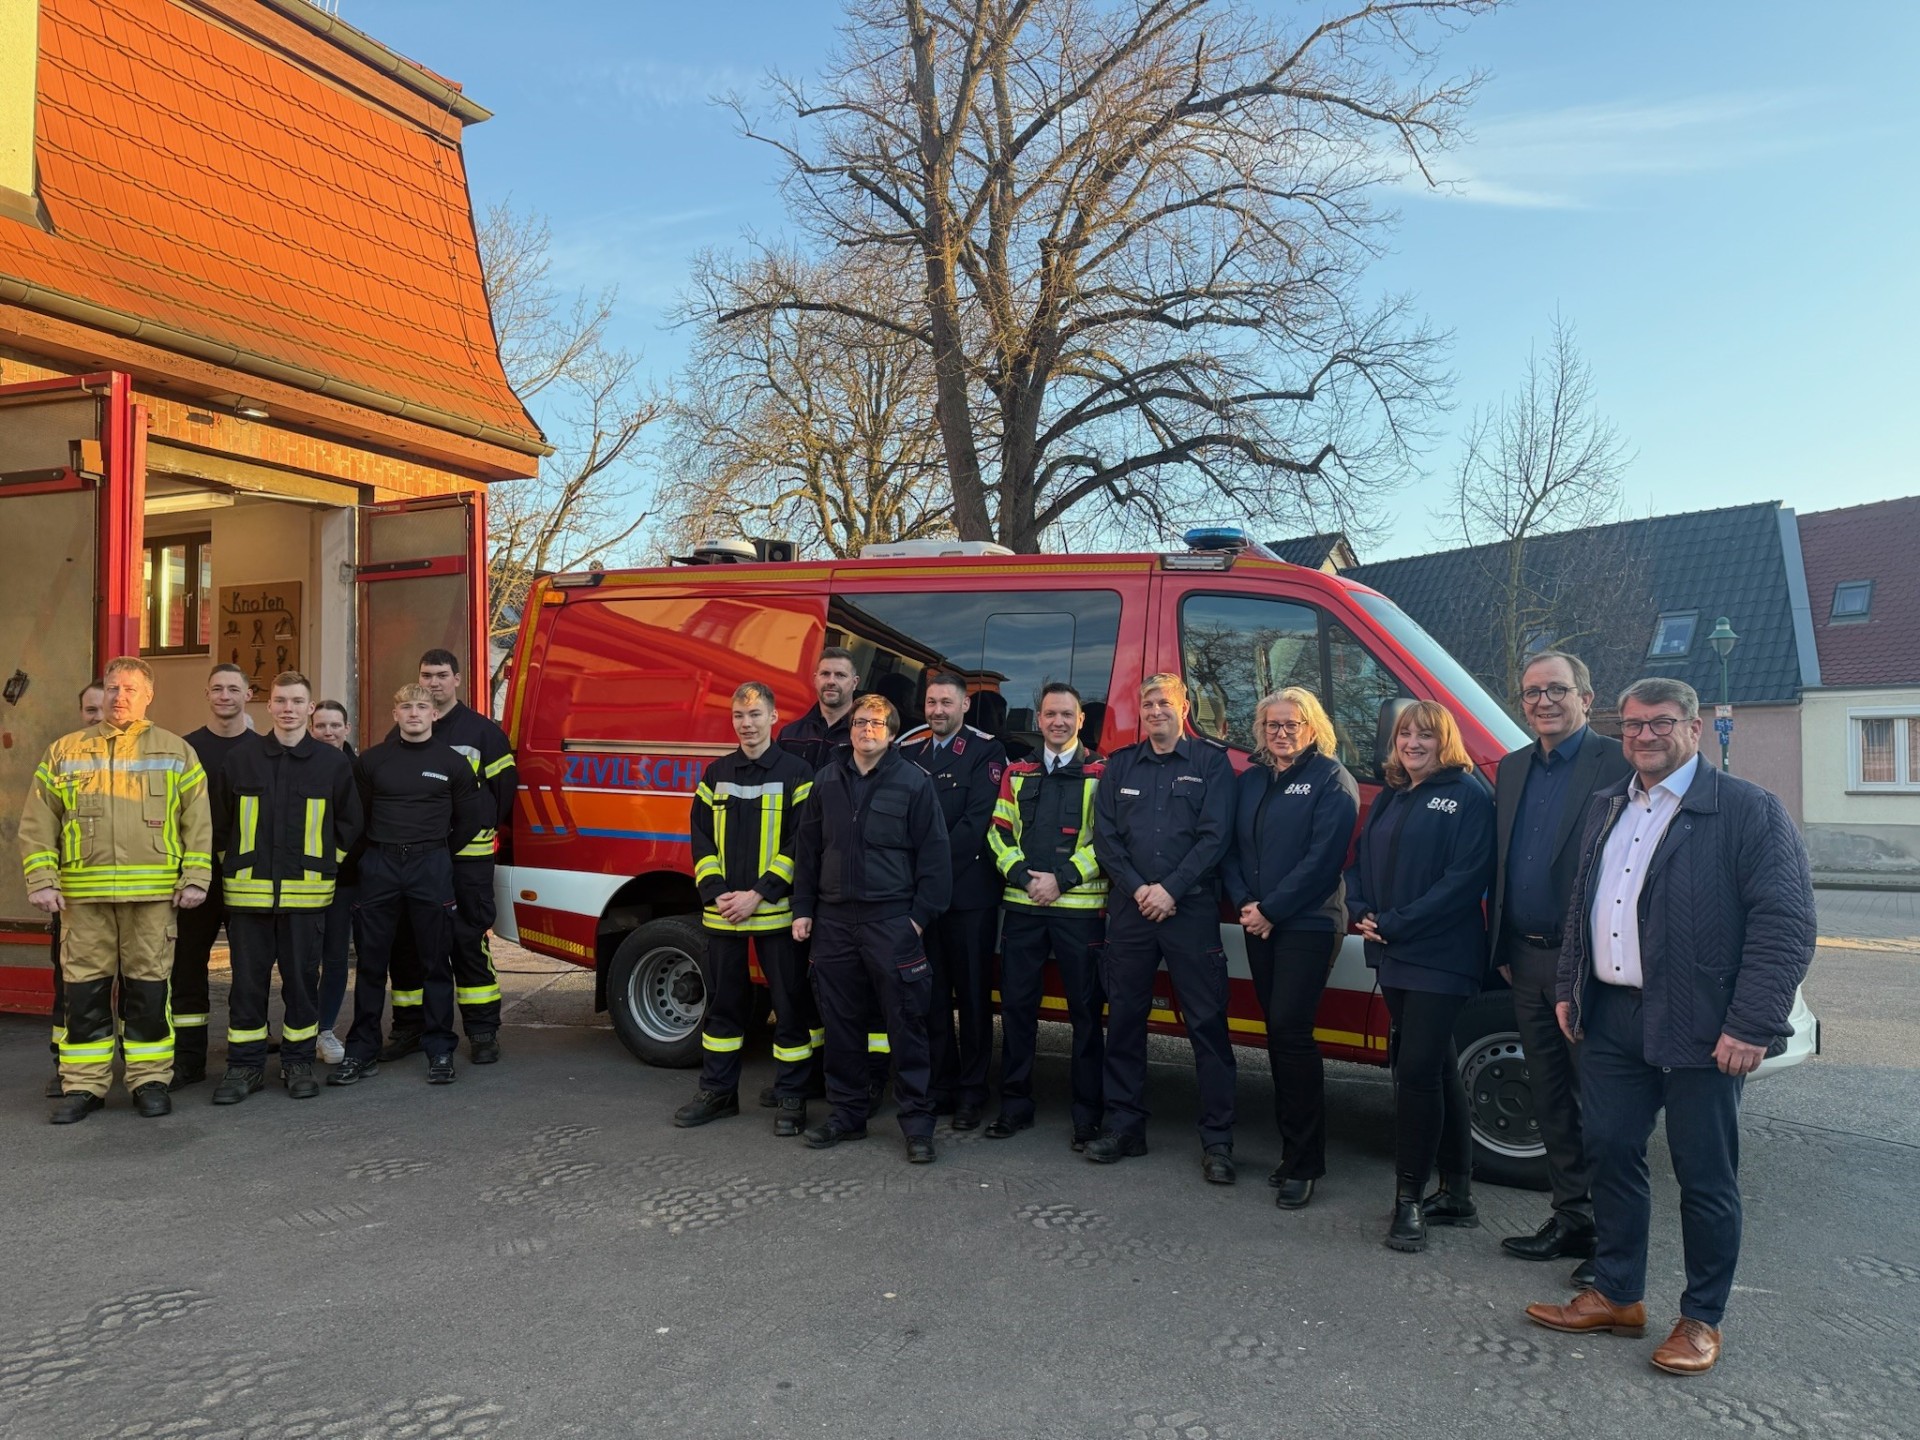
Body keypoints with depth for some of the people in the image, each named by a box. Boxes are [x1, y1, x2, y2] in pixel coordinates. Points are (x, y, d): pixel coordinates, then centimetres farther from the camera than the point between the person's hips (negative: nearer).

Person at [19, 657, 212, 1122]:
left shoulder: (177, 752, 9)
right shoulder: (65, 751, 11)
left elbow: (198, 821, 6)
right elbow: (38, 822, 9)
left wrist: (195, 878, -3)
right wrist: (41, 881, -1)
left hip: (154, 893, -1)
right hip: (83, 895, 1)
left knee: (148, 988, 4)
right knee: (84, 990, 5)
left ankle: (150, 1080, 13)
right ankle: (83, 1085, 14)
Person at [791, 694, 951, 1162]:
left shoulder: (914, 782, -2)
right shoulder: (828, 780, 10)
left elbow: (933, 855, -3)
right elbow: (809, 847, 14)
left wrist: (920, 915, -8)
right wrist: (803, 909, 9)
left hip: (892, 921, -4)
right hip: (835, 919, 4)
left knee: (905, 1023, -2)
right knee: (840, 1022, 10)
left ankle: (916, 1122, 7)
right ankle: (847, 1113, 23)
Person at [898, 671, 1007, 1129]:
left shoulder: (986, 751, -2)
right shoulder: (907, 752, 12)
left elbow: (977, 821, -12)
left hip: (969, 891, -4)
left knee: (972, 994, 3)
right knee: (931, 994, 9)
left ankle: (972, 1092, 11)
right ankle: (941, 1086, 19)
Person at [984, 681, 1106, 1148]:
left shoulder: (1101, 774, 1)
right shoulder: (1017, 773, 13)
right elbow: (1000, 831, 9)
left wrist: (1062, 878, -13)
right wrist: (1023, 877, -6)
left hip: (1080, 906, -3)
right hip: (1022, 904, 3)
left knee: (1085, 1009, 2)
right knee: (1016, 1004, 7)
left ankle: (1087, 1114, 12)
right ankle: (1015, 1104, 20)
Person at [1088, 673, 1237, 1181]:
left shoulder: (1211, 761, 3)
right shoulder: (1120, 766, 13)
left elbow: (1214, 835, -5)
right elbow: (1104, 837, 8)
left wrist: (1170, 889, -13)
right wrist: (1138, 889, -6)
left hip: (1191, 907, -3)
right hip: (1131, 909, 4)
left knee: (1207, 1022, -3)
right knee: (1124, 1018, 7)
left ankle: (1217, 1140, 5)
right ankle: (1125, 1127, 19)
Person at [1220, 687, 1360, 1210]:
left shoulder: (1331, 779, -5)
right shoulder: (1250, 780, 15)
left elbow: (1323, 857, -14)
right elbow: (1231, 847, 13)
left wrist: (1271, 909, -15)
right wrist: (1243, 903, -3)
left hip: (1308, 925, -6)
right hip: (1259, 926, 6)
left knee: (1290, 1031, -11)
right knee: (1280, 1033, 9)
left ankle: (1303, 1164, -2)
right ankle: (1293, 1150, 19)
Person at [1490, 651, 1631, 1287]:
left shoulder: (1617, 763, -10)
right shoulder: (1512, 769, 13)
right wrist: (1503, 950, 14)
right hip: (1528, 962, 7)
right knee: (1551, 1101, 15)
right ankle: (1571, 1218, 28)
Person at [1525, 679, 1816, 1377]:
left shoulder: (1747, 811, -8)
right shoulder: (1605, 809, 14)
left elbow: (1786, 923, -13)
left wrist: (1752, 1026, -17)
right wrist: (1570, 991, 16)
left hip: (1699, 1030, -6)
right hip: (1610, 1018, 6)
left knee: (1706, 1176, 6)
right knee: (1611, 1155, 13)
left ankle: (1702, 1318, 22)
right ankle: (1617, 1295, 28)